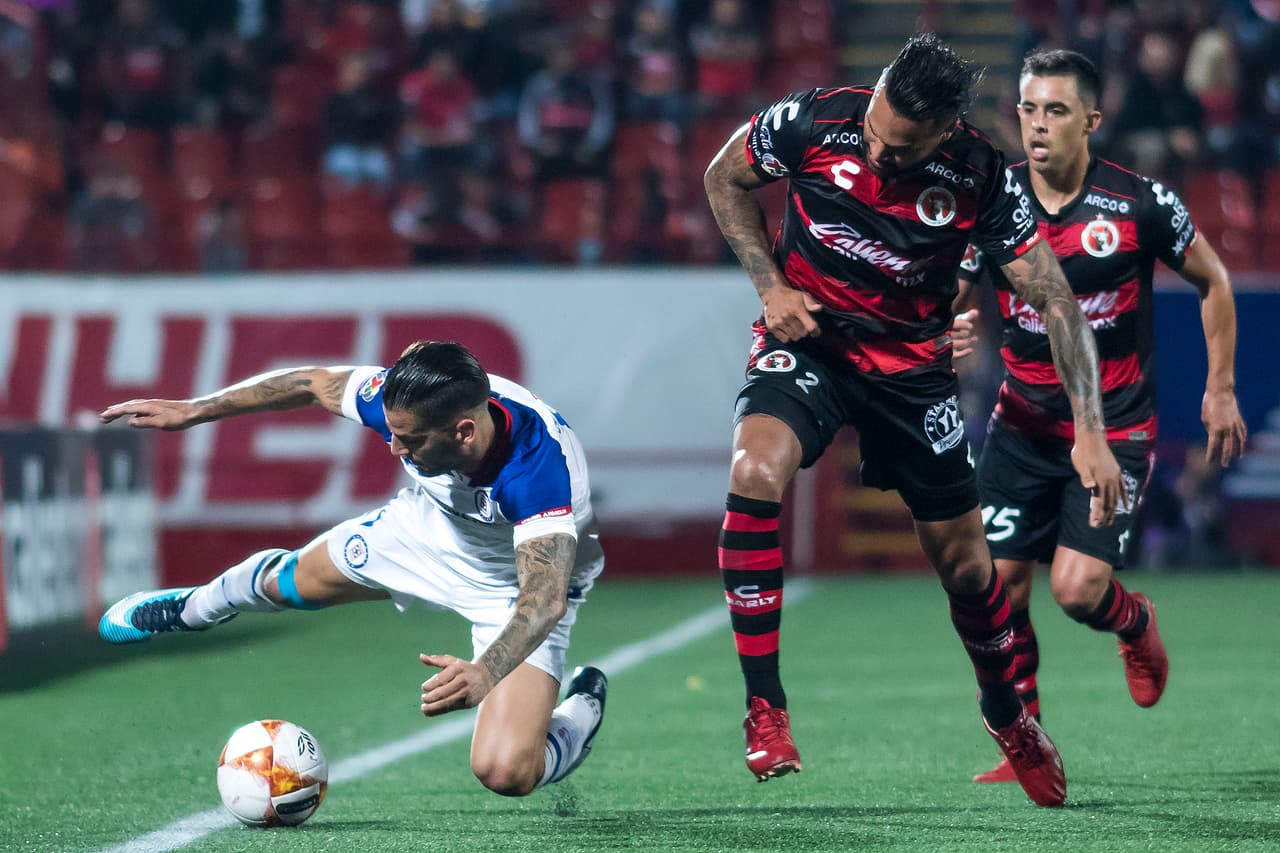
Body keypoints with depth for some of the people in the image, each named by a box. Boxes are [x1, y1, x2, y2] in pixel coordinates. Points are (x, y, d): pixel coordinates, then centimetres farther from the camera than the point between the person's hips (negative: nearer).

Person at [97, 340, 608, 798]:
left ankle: (582, 711, 15)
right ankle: (199, 606, 60)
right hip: (433, 525, 5)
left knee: (504, 773, -21)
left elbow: (544, 597, -52)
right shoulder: (404, 401, -29)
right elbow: (313, 383, -10)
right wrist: (193, 410, -6)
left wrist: (484, 674, -70)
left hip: (518, 587, -5)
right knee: (297, 580, 22)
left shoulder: (539, 467, -45)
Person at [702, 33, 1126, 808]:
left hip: (913, 364, 1)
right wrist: (770, 284, -11)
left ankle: (1006, 711, 38)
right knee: (757, 473, -31)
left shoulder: (982, 178, -19)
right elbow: (725, 178, 2)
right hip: (808, 339, -1)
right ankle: (765, 708, -21)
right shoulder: (815, 120, -19)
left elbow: (1056, 302, -14)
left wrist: (1090, 432, -21)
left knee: (964, 560, 6)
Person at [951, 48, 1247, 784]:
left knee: (1077, 587, -15)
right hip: (1024, 425, 3)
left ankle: (1136, 623, 23)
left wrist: (1221, 388, 4)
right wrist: (950, 334, -20)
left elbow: (1213, 281, 3)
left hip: (1116, 427, -3)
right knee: (999, 585, -3)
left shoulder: (1141, 203, -12)